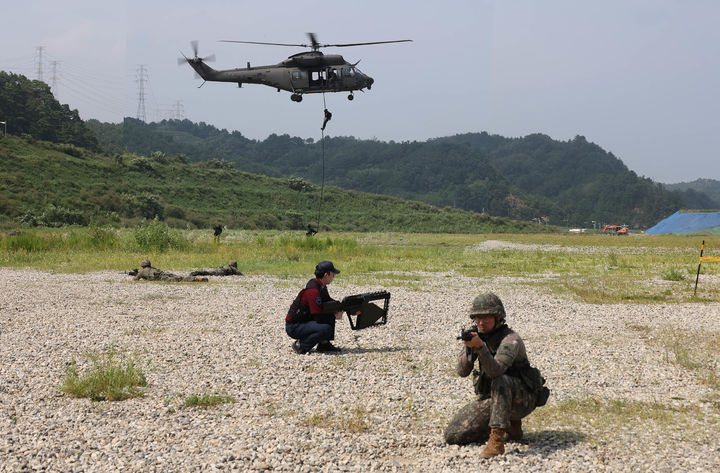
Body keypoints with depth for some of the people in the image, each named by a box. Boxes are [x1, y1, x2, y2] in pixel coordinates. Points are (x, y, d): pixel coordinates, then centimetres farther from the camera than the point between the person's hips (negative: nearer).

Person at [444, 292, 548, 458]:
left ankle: (497, 439, -37)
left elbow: (495, 371, -38)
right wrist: (469, 348, -25)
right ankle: (511, 426, 11)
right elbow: (462, 371, -7)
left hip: (520, 399, -7)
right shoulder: (477, 335, 0)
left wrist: (480, 345, -51)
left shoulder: (511, 340, -21)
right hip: (490, 398, 7)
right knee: (452, 435, -5)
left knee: (500, 381, -40)